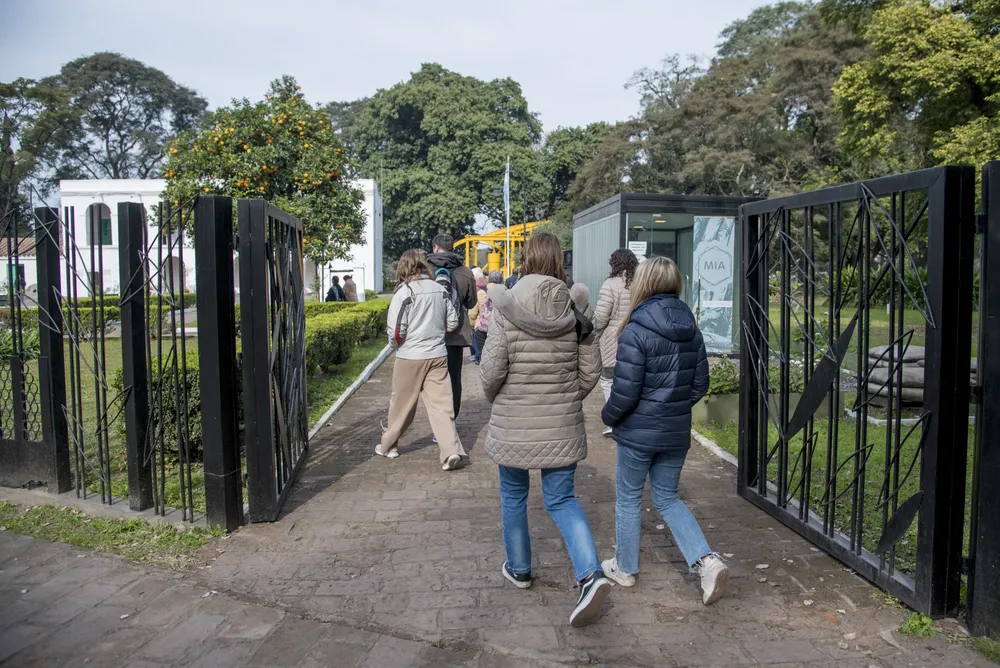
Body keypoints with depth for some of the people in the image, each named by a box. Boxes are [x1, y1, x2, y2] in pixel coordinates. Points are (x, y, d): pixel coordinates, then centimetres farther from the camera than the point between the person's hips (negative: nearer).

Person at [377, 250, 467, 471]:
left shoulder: (405, 292, -12)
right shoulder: (439, 289, 2)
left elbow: (396, 331, -15)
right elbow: (452, 323, 7)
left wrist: (395, 344, 6)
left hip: (410, 356, -3)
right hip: (438, 355, 3)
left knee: (401, 403, 12)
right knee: (440, 403, 2)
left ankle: (388, 446, 29)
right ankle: (451, 451, -8)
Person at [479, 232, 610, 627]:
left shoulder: (506, 309, -14)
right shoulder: (575, 309, -4)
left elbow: (491, 371, -16)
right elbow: (590, 372, 0)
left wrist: (492, 398, 6)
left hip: (514, 424, -2)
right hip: (564, 426, 3)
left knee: (513, 496, 18)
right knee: (562, 499, 11)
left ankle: (518, 569, 35)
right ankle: (591, 574, -6)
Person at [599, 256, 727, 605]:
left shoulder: (636, 332, -20)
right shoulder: (691, 330, 1)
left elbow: (625, 391, -20)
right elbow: (700, 384, 6)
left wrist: (608, 416, -2)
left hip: (638, 432, -6)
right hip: (677, 432, 6)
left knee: (629, 498, 14)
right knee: (667, 498, 19)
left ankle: (625, 567, 29)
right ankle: (706, 561, 4)